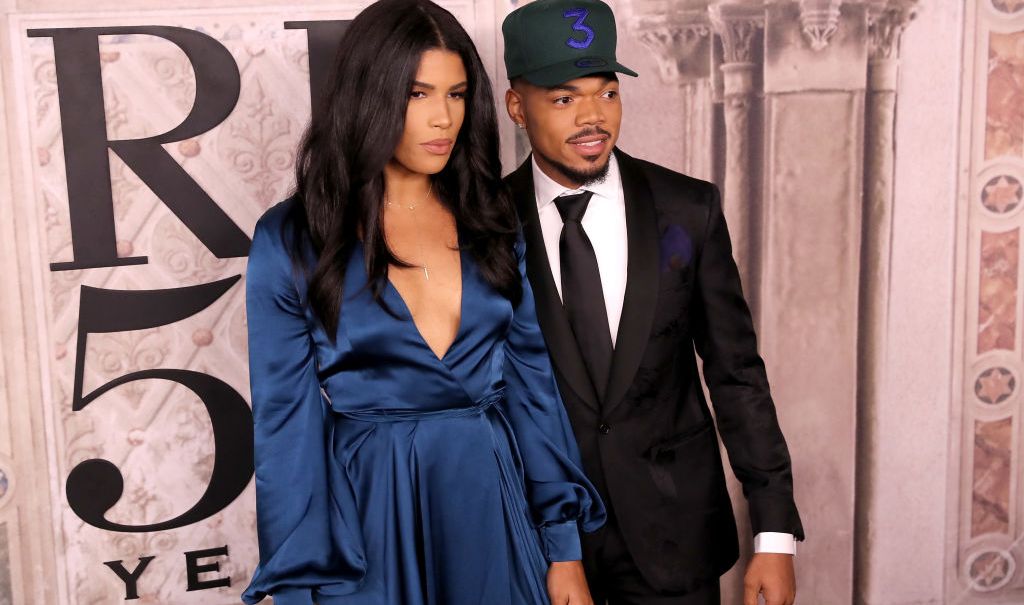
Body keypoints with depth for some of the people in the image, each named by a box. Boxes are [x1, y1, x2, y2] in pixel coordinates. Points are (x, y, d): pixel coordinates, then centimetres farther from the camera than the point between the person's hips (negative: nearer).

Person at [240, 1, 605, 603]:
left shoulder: (491, 221, 3)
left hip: (498, 507, 3)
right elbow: (288, 424, -6)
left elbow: (533, 382, 3)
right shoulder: (291, 240, -7)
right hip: (369, 522, -2)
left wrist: (565, 549, 1)